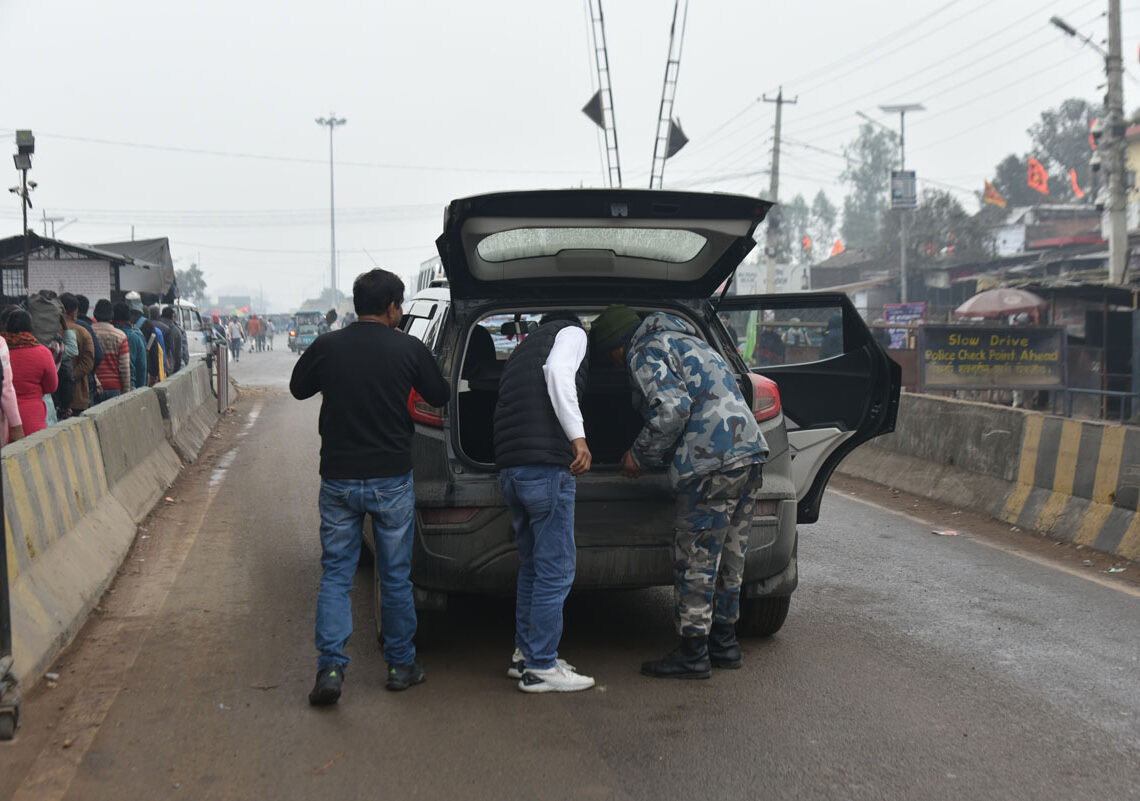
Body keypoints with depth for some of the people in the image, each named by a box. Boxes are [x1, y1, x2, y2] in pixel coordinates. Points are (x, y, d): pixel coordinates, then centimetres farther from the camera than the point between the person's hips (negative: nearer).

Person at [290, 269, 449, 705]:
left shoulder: (326, 347, -4)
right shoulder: (409, 349, -8)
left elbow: (298, 388, 13)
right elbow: (440, 396, 7)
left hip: (338, 479, 1)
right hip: (391, 480, -1)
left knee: (335, 575, 9)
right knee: (395, 577, 13)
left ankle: (330, 667, -1)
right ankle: (401, 665, 23)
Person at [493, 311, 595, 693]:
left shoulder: (522, 350, 31)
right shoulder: (572, 333, 8)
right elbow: (557, 371, -13)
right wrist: (578, 436, -19)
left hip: (509, 467, 8)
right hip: (546, 464, -8)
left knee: (532, 565, 20)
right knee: (556, 570, -2)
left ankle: (525, 654, 27)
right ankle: (540, 668, 2)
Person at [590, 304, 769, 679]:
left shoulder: (645, 352, -2)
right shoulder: (685, 341, 28)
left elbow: (673, 408, -17)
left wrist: (640, 455, -4)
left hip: (714, 463, -10)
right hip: (749, 451, 10)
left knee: (695, 558, -2)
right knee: (728, 555, 16)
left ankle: (692, 653, 3)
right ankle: (724, 642, 24)